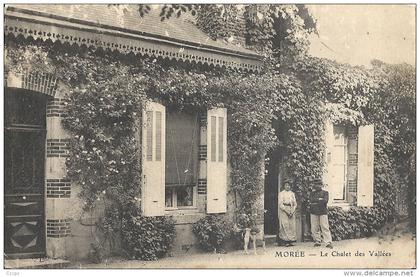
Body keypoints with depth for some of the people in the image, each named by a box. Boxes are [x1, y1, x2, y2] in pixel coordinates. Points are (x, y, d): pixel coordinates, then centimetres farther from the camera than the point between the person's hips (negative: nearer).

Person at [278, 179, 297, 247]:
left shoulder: (292, 193, 14)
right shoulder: (281, 193, 2)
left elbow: (295, 204, 11)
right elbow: (280, 204, -6)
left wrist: (292, 212, -4)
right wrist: (286, 212, -13)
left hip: (291, 211, 4)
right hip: (283, 211, -4)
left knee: (292, 226, -2)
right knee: (285, 226, -10)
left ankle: (291, 241, 0)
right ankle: (285, 241, -10)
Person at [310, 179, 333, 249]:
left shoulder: (325, 193, 6)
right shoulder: (312, 193, 14)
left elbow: (325, 201, -11)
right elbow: (311, 200, -4)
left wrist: (315, 202, -10)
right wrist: (319, 199, -10)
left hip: (323, 212, -3)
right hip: (314, 212, 3)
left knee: (325, 227, -8)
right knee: (314, 228, 3)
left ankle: (329, 242, -8)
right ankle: (317, 241, 15)